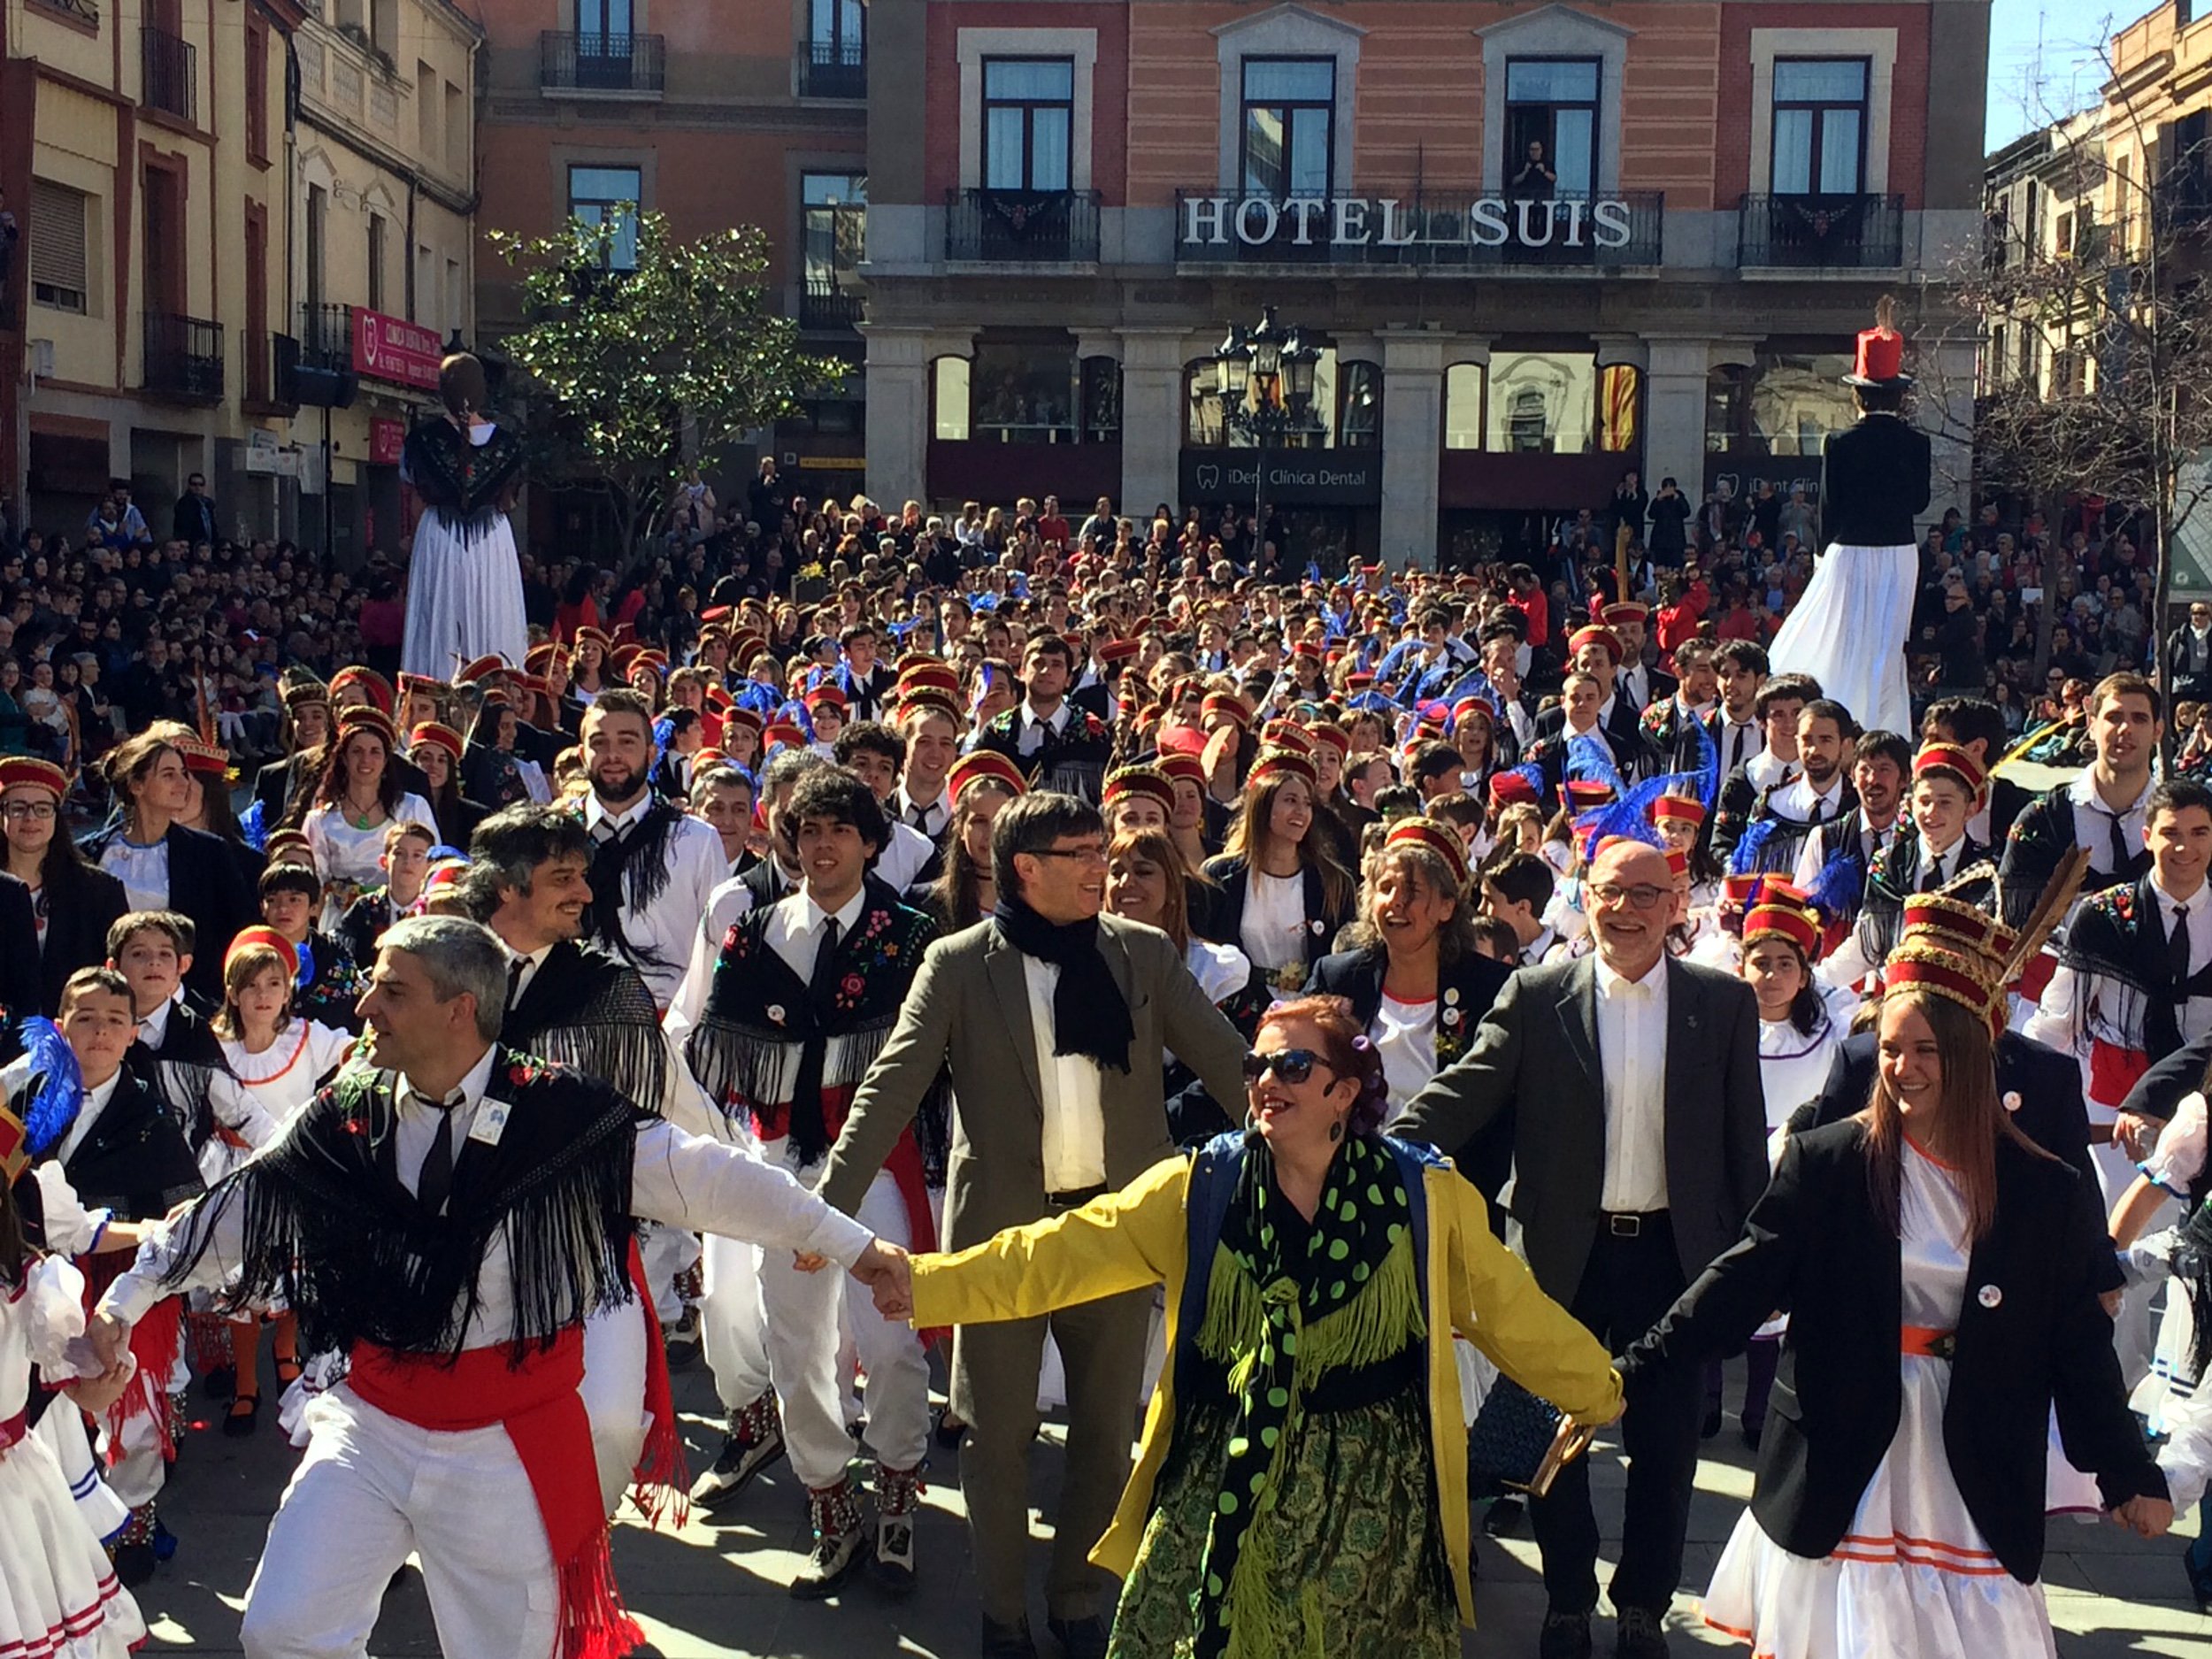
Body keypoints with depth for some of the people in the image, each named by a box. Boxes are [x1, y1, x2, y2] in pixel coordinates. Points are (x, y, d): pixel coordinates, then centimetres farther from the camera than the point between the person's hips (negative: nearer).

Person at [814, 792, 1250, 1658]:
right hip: (1003, 1227, -2)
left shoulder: (1145, 953, 2)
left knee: (1106, 1427, 12)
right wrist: (831, 1205, -16)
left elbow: (1226, 1062, 3)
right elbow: (891, 1088, -8)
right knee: (997, 1431, 9)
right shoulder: (958, 965, -4)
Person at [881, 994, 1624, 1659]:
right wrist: (920, 1281, -17)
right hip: (1222, 1492, 1)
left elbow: (1511, 1310, 8)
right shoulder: (1197, 1191, -3)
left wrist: (1605, 1394, 12)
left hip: (1371, 1496, 0)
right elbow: (1056, 1254, -7)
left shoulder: (1425, 1199, -2)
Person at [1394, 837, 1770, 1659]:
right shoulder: (1537, 997, -2)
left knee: (1664, 1444, 9)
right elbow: (1462, 1095, -10)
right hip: (1567, 1252, 0)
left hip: (1675, 1252, 0)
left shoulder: (1724, 1003, 1)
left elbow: (1745, 1138, 3)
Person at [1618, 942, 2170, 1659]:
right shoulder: (1826, 1163, -5)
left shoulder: (2047, 1195, -1)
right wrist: (1634, 1368, -18)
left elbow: (2080, 1346, 5)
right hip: (1843, 1464, -1)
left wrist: (2128, 1473, 5)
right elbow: (1743, 1280, -9)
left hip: (1974, 1483, 1)